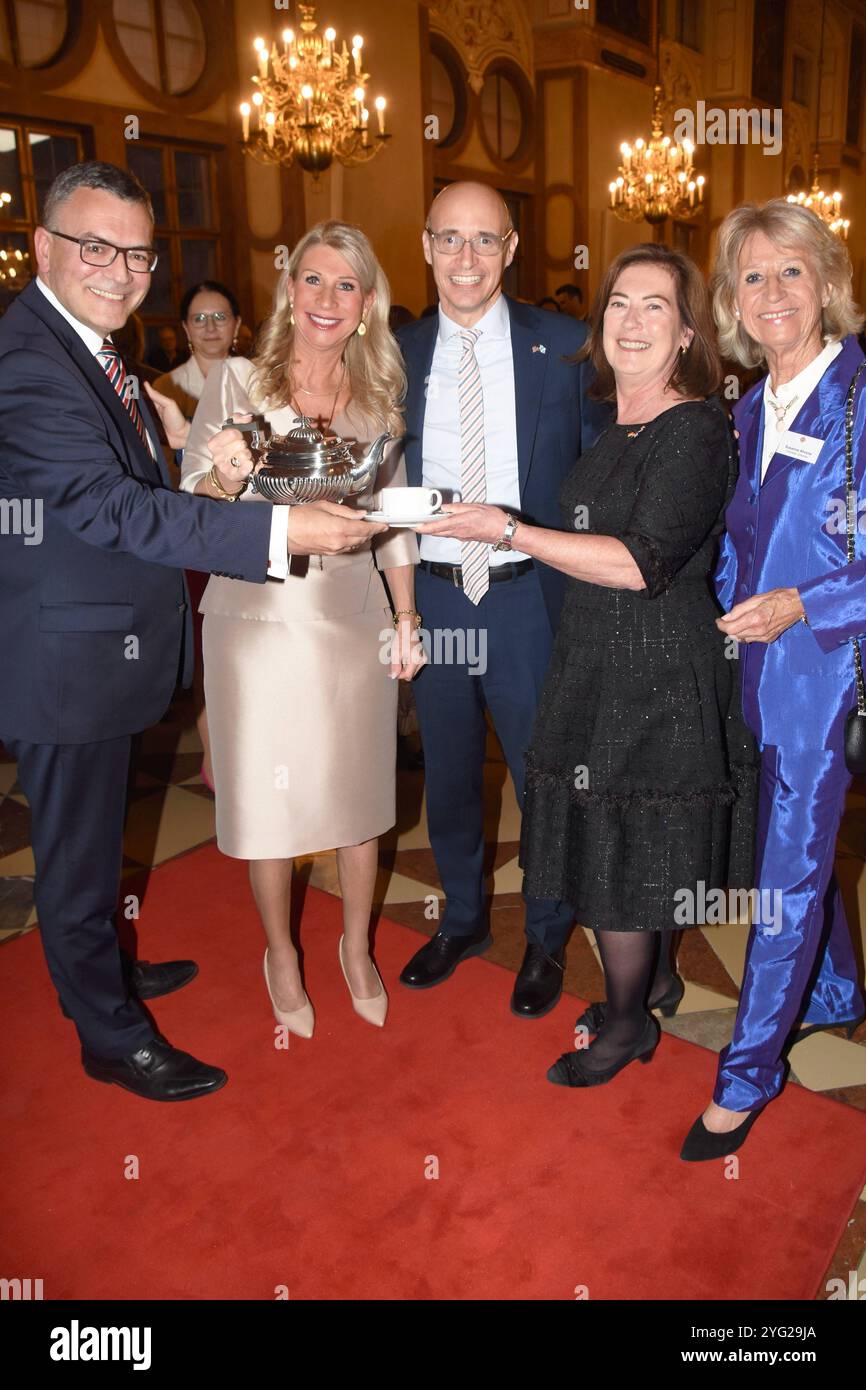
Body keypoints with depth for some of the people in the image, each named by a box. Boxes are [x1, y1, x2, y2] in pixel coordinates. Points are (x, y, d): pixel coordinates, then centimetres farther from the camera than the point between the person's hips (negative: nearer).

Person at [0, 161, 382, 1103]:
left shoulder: (88, 344, 11)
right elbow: (112, 505, -33)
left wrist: (206, 471, 3)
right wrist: (280, 530, -38)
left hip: (105, 644, 10)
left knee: (90, 838, 25)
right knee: (78, 848, 7)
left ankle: (101, 969, 46)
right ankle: (112, 1035, 25)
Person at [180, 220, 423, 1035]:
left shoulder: (380, 395, 7)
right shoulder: (235, 382, -2)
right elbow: (192, 507, -4)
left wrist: (406, 619, 5)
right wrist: (224, 477, -26)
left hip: (353, 617, 2)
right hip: (257, 616, -2)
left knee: (358, 792, 11)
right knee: (268, 794, 8)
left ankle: (357, 948, 35)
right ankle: (281, 956, 32)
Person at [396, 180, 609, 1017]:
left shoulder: (563, 348, -3)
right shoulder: (399, 355, 4)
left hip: (531, 600, -2)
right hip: (434, 599, 3)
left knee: (544, 776, 10)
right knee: (447, 775, 17)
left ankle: (545, 940, 33)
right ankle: (462, 920, 41)